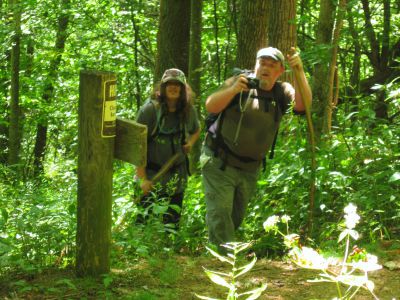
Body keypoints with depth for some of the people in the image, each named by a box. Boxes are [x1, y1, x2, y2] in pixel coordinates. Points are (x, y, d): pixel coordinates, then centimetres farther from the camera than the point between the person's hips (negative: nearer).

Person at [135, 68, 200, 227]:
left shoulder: (188, 110, 2)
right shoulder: (150, 109, -13)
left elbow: (196, 130, 25)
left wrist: (190, 143, 2)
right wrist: (142, 178, -18)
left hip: (177, 175, 4)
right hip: (152, 173, -4)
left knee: (173, 222, 10)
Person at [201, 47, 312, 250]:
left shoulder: (282, 92, -2)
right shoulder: (240, 82, -11)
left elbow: (303, 104, -21)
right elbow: (210, 106, -20)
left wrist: (299, 72, -34)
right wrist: (233, 90, -37)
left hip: (250, 168, 5)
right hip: (219, 162, -5)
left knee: (237, 216, 15)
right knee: (220, 211, -14)